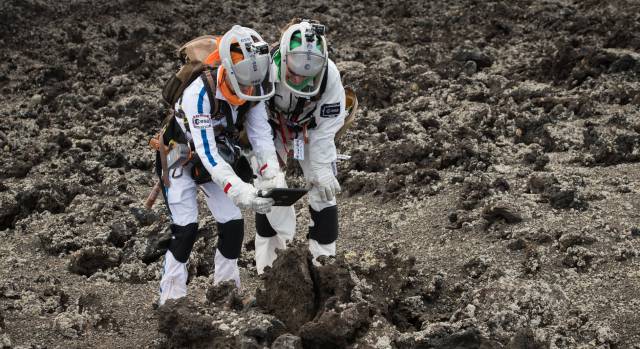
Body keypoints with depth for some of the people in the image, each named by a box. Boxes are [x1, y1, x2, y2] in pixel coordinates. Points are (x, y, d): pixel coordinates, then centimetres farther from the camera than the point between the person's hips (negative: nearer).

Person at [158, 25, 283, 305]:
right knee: (186, 228, -13)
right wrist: (240, 191, -47)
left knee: (234, 224, -2)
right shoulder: (199, 93, -36)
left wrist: (273, 177, -32)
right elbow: (206, 153, -38)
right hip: (182, 159, -5)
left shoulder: (253, 90, -17)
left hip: (220, 160, 5)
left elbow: (261, 135, -16)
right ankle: (171, 298, -2)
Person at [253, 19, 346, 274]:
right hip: (271, 131, -1)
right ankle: (269, 266, 9)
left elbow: (327, 125, -20)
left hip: (311, 132, 1)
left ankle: (324, 260, 11)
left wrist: (321, 168, -22)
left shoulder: (329, 74, -32)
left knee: (324, 191, -2)